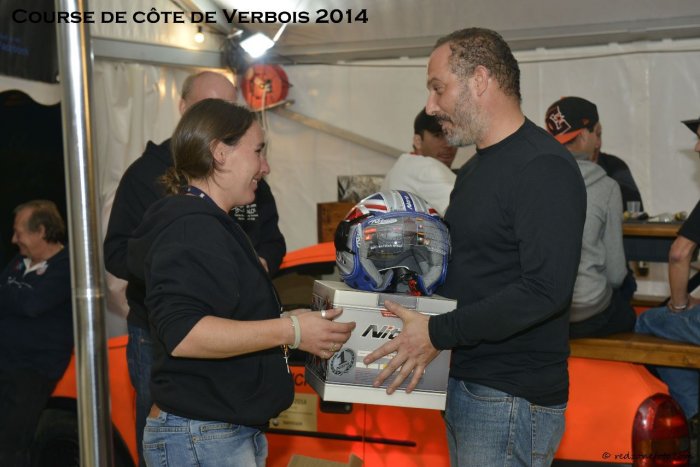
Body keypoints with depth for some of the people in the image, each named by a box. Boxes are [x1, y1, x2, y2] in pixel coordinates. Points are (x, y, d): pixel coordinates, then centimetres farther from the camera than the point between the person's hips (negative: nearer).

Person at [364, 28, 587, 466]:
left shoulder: (543, 168, -16)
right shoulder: (474, 169, 15)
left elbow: (546, 290, -24)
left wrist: (438, 333, -20)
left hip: (511, 401, -9)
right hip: (464, 384, 9)